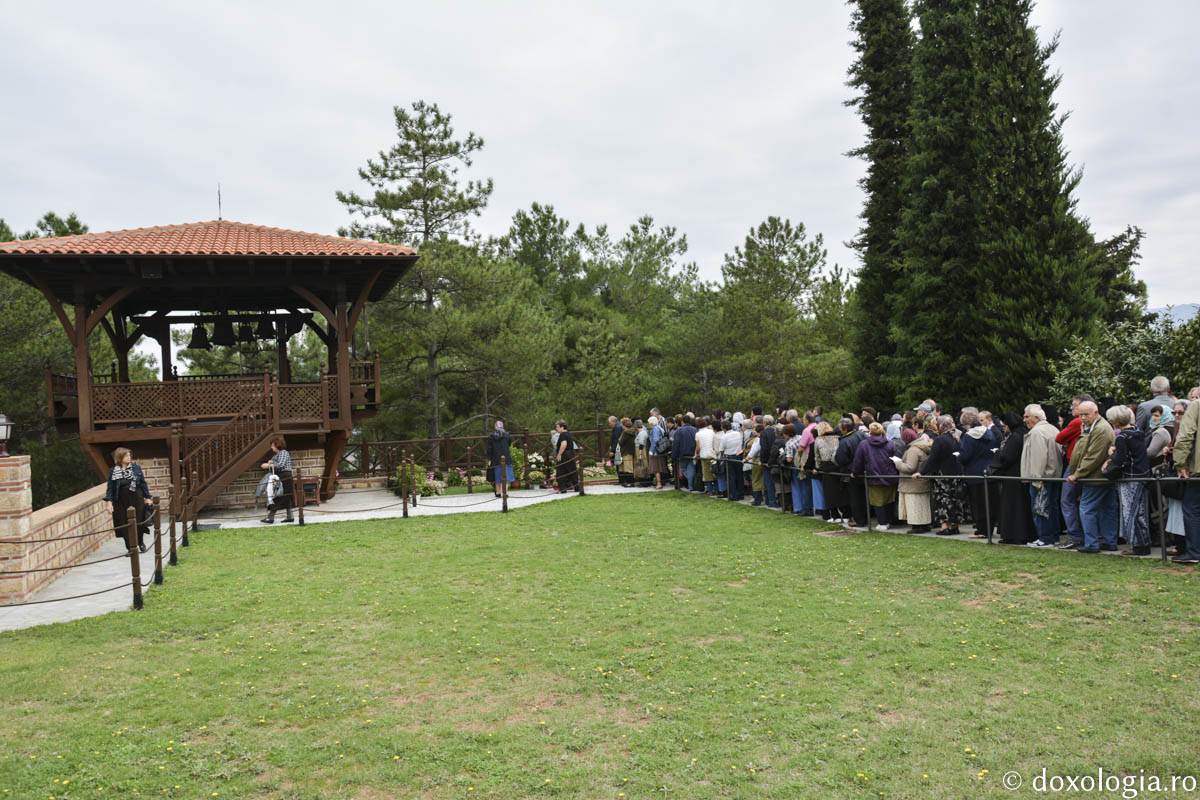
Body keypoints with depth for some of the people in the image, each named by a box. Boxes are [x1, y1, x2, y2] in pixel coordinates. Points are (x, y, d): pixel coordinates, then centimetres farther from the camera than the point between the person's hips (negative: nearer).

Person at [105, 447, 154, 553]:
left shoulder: (136, 468, 1)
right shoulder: (113, 471, 0)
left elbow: (143, 483, 5)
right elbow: (110, 487, 0)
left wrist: (148, 497, 4)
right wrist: (108, 502, -9)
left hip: (136, 500, 0)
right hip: (121, 502, 0)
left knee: (139, 522, 4)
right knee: (125, 525, 0)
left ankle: (141, 543, 30)